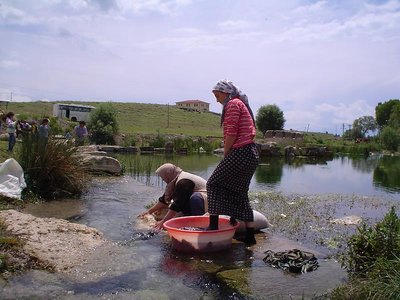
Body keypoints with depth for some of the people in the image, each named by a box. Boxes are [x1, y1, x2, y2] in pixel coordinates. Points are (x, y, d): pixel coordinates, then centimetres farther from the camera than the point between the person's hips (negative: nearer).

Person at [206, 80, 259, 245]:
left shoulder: (233, 104, -6)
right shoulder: (242, 104, 23)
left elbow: (231, 133, -16)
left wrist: (225, 155, -5)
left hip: (240, 153, -10)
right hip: (251, 154, 10)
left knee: (214, 184, 0)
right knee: (240, 193, 13)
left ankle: (213, 225, -2)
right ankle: (250, 235, 15)